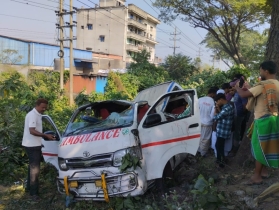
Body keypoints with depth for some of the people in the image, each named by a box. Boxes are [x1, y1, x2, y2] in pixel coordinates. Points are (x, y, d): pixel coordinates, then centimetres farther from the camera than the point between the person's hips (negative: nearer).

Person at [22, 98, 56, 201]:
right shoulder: (33, 115, -20)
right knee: (35, 168, -8)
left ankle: (29, 187, 33)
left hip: (34, 144, 10)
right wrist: (46, 136, -27)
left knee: (32, 166, 19)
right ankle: (33, 192, -2)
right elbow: (32, 131, -28)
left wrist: (44, 136, 14)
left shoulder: (37, 115, 12)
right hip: (32, 145, -10)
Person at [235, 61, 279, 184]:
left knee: (259, 147, -1)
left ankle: (257, 176, 5)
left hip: (263, 120, -9)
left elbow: (244, 95, -21)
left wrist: (237, 87, -2)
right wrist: (249, 88, 18)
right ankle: (264, 170, 28)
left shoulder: (264, 84, -18)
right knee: (267, 146, 17)